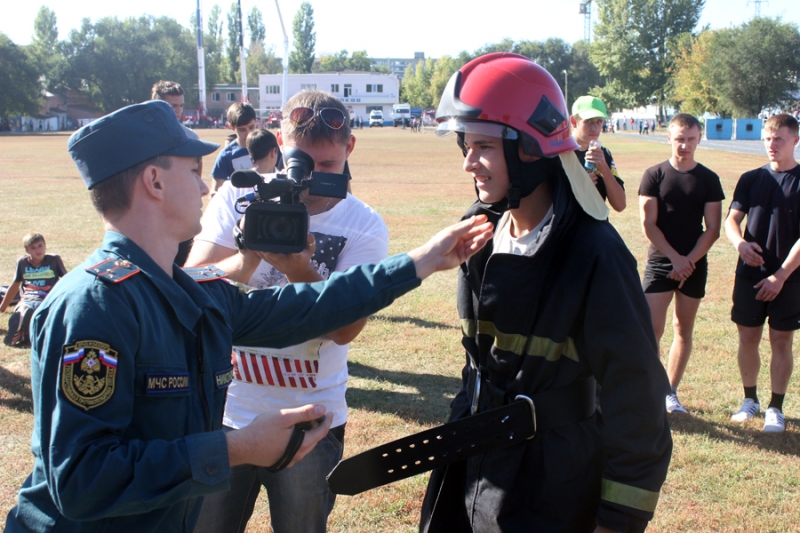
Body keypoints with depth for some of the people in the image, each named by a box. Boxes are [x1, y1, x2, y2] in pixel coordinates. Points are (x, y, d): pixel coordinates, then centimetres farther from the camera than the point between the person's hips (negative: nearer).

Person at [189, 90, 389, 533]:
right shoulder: (238, 196, -3)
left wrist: (297, 267, -31)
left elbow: (345, 328, -16)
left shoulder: (365, 227, -6)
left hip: (310, 423, -1)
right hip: (224, 410, 1)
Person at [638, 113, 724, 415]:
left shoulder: (708, 179, 3)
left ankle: (671, 392, 19)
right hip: (660, 262, -2)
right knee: (652, 329, -10)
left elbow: (713, 229, 0)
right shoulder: (654, 175, -1)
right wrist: (675, 257, -12)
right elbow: (648, 224, -5)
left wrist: (689, 261, -11)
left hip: (694, 265, 2)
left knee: (684, 330, 9)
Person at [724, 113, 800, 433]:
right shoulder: (751, 179, 6)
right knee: (748, 338, 8)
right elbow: (731, 219, 1)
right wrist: (740, 243, -21)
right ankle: (749, 400, 25)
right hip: (750, 274, 3)